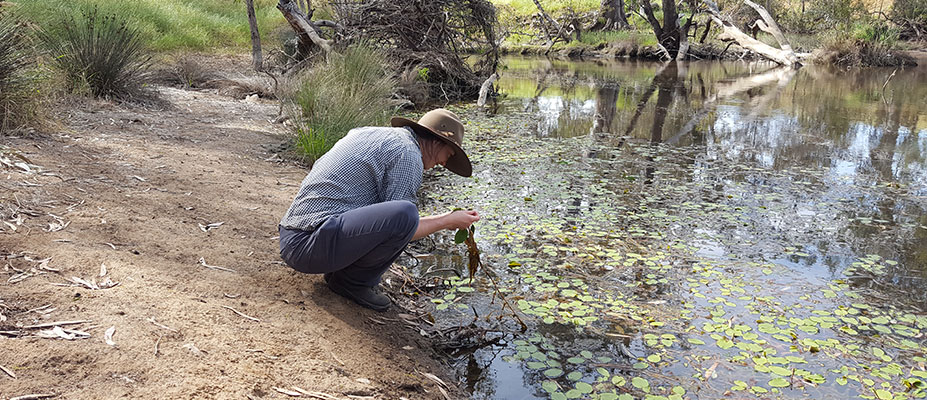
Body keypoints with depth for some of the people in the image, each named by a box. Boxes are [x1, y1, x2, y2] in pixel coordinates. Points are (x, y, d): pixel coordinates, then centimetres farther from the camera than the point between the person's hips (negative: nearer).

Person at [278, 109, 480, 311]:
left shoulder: (365, 132, 19)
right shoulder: (409, 155, -7)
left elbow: (317, 170, 34)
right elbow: (400, 226, -9)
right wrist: (448, 221, 5)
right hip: (310, 246, -10)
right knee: (404, 214, -27)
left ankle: (340, 269, 11)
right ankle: (353, 280, -4)